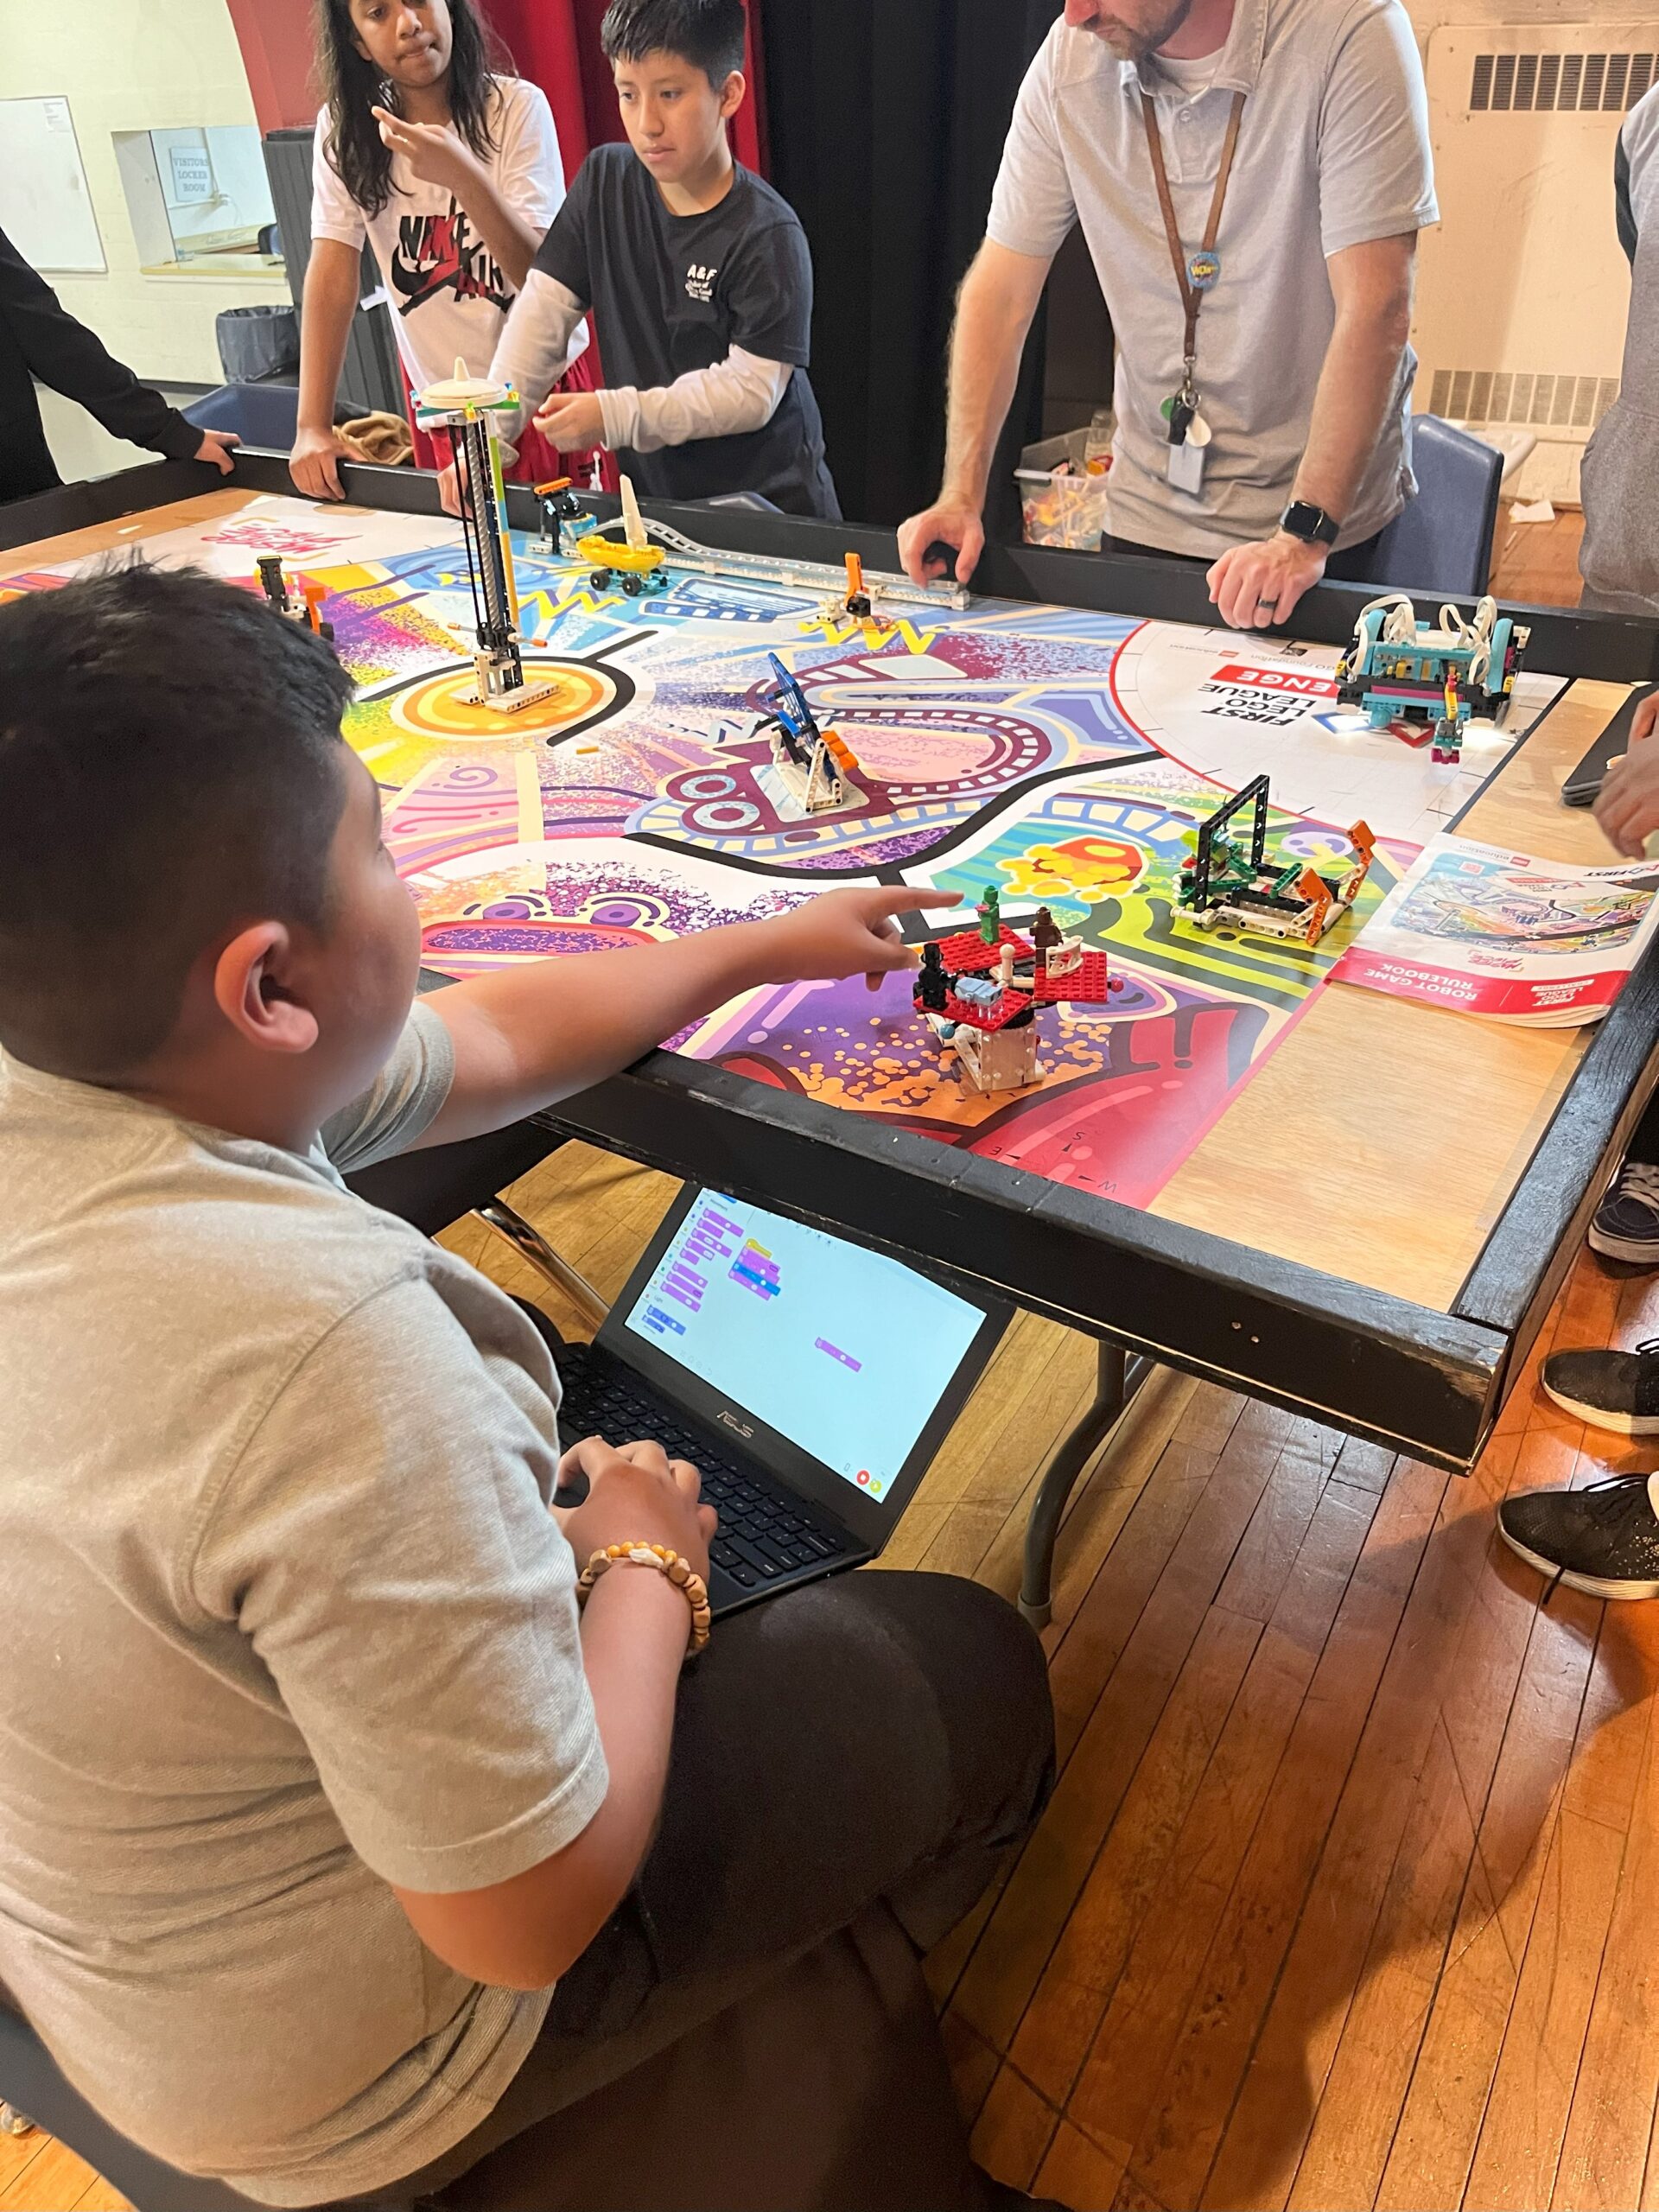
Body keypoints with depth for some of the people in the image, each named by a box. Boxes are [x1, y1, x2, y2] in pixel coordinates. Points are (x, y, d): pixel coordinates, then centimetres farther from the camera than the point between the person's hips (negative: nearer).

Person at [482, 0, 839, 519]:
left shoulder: (767, 234, -11)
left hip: (767, 506, -4)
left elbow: (750, 389, -17)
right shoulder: (605, 180, 6)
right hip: (649, 497, 4)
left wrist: (614, 415, -23)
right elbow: (543, 309, 3)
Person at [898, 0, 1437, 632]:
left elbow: (1374, 309, -23)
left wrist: (1305, 534, -29)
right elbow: (1002, 289, -2)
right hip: (1146, 511, 4)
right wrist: (962, 495, -11)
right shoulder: (1070, 58, -5)